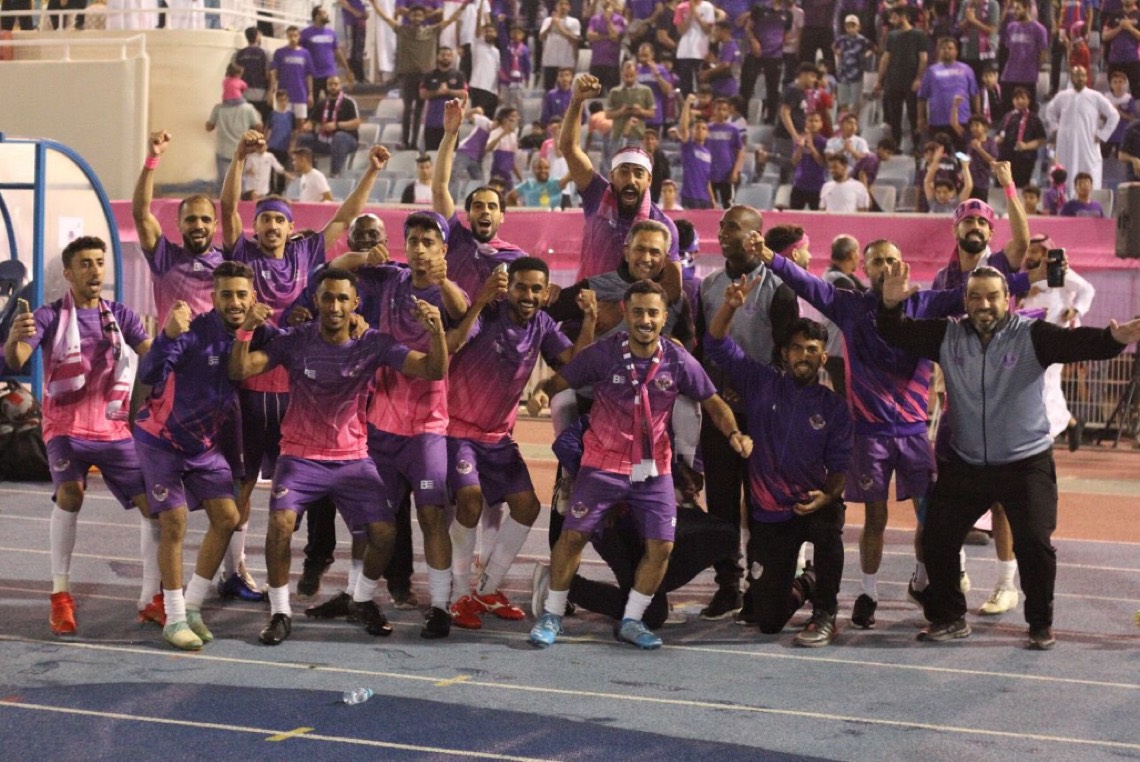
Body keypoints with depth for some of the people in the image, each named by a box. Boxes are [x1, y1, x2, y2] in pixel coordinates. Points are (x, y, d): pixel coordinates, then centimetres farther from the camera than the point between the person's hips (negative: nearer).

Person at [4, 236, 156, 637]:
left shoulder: (122, 315, 5)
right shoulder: (49, 316, -5)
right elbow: (15, 361, -19)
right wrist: (14, 338, -43)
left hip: (115, 429, 4)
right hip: (67, 428, -4)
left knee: (154, 503, -6)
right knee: (70, 492, -29)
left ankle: (151, 599, 8)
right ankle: (60, 596, -18)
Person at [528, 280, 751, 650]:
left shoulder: (678, 361, -7)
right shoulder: (603, 354, -11)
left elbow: (713, 403, 3)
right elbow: (557, 383, -6)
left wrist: (734, 434, -14)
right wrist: (540, 394, -29)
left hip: (654, 467, 2)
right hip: (604, 463, -2)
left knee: (661, 545, -4)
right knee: (573, 534, -8)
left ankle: (631, 620, 15)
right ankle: (552, 616, 10)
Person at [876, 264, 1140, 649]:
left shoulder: (1031, 335, -11)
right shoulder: (948, 336, 0)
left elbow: (1078, 342, -25)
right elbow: (897, 333, -2)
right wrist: (890, 304, -24)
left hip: (1026, 463, -3)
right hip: (964, 465, 4)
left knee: (1034, 543, -10)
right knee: (937, 539, 6)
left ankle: (1041, 625, 10)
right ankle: (949, 618, 25)